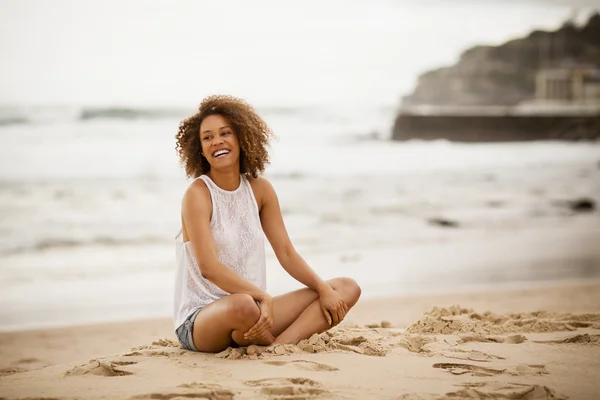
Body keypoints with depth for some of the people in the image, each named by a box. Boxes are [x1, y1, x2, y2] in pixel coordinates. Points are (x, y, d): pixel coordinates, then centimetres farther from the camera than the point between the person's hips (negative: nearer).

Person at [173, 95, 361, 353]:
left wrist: (324, 289, -5)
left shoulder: (260, 189, 7)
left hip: (255, 305, 7)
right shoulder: (198, 194, -10)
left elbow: (286, 253, 9)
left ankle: (281, 344, -26)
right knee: (243, 305, -42)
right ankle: (274, 345, -6)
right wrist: (263, 297, -31)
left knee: (347, 289, -1)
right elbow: (208, 267, -21)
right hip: (200, 318, -7)